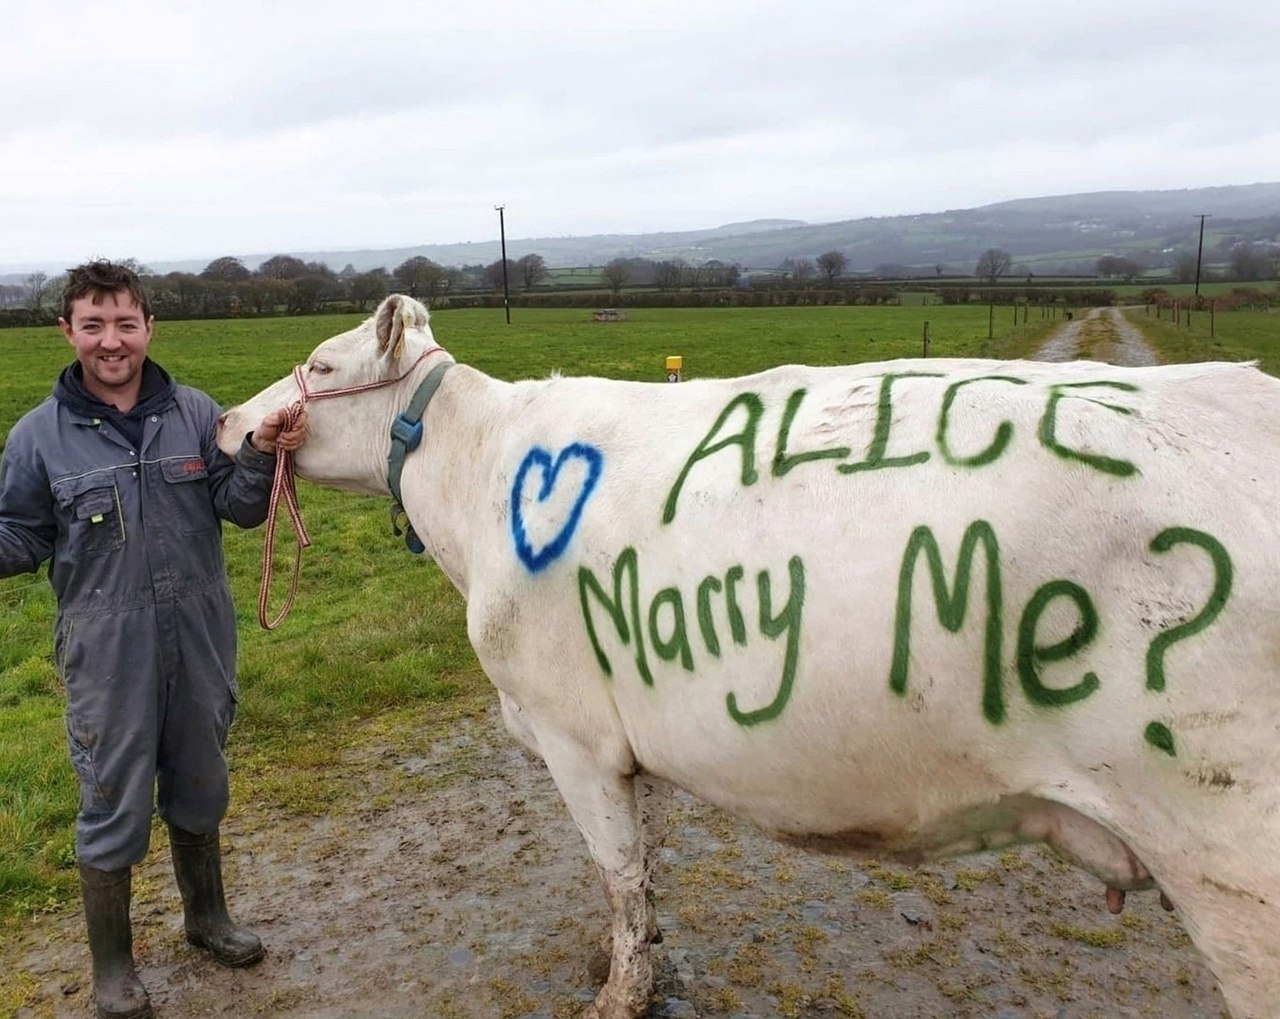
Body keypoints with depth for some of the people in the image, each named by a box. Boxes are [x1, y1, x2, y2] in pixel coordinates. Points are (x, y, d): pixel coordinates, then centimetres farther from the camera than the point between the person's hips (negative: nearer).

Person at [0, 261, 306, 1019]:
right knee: (115, 809, 8)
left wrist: (262, 457, -21)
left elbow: (240, 507, -3)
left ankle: (207, 917, 44)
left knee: (199, 790, 20)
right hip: (107, 654, -2)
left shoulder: (196, 413, -2)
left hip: (200, 642, 2)